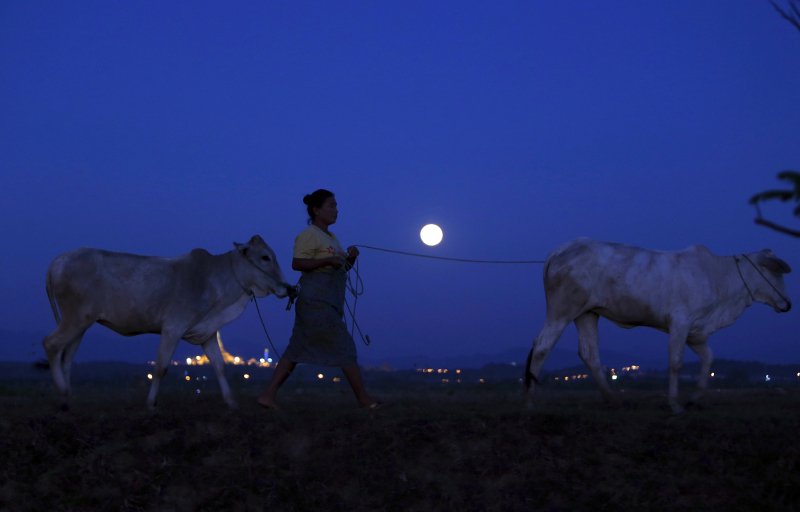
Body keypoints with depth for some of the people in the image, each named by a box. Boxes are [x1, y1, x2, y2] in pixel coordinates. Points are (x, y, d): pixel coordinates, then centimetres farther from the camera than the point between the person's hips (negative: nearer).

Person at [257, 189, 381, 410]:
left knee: (297, 350, 5)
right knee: (343, 347, -7)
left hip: (329, 303, 10)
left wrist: (350, 258, 6)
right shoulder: (309, 235, -7)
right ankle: (364, 399, -3)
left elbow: (341, 268, 25)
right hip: (317, 301, -10)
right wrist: (327, 260, -21)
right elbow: (297, 263, -17)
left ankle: (268, 395, 4)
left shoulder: (331, 237, 23)